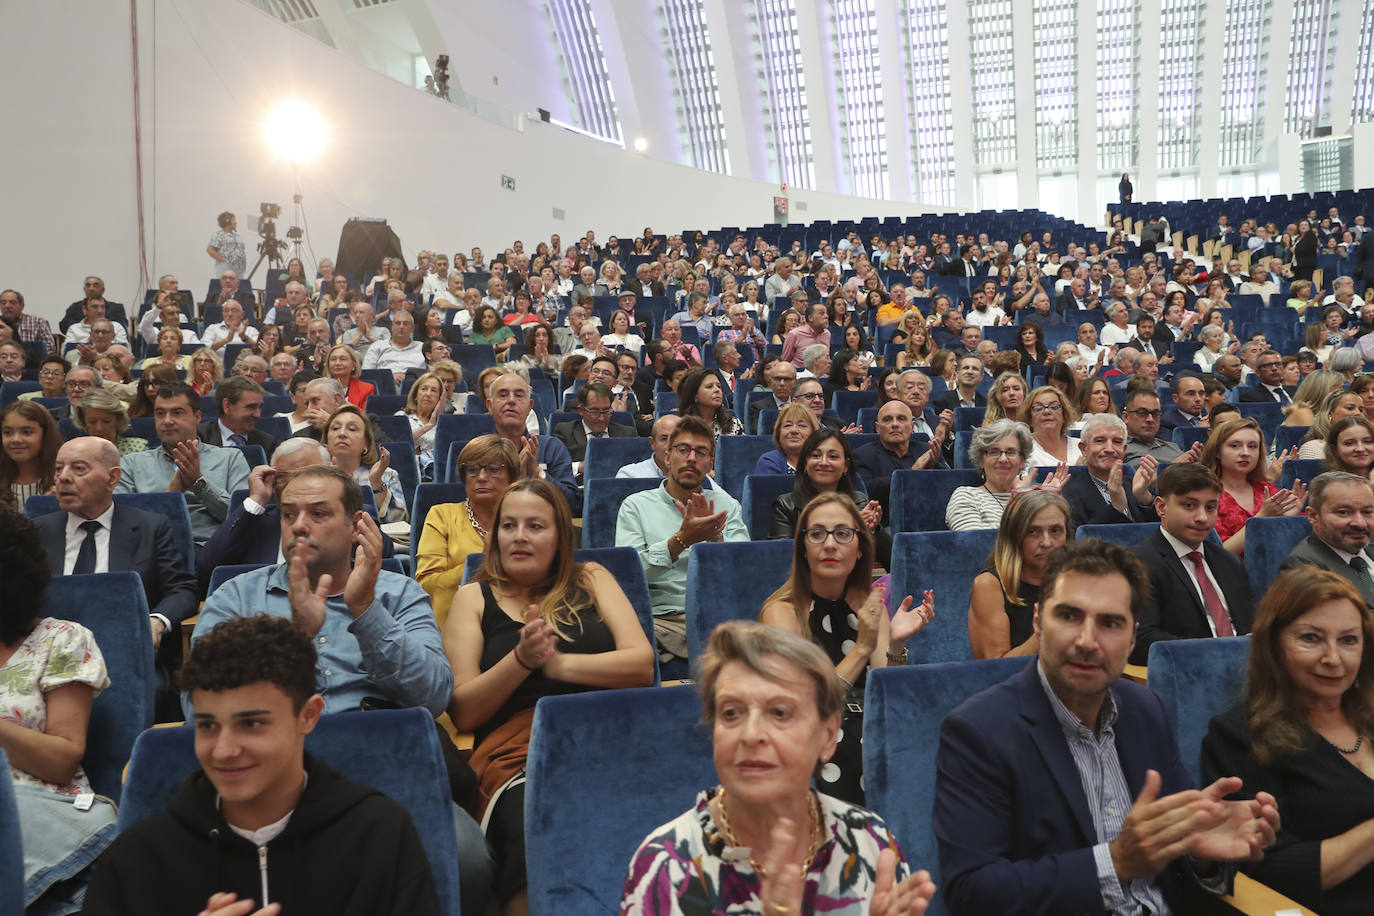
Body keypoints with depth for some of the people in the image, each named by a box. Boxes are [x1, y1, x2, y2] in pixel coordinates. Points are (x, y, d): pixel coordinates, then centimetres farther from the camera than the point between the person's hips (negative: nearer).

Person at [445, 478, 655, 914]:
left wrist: (557, 663, -5)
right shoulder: (475, 597, 18)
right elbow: (462, 713, 9)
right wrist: (521, 660, -7)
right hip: (515, 749, -1)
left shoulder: (591, 579, 21)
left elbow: (642, 665, 7)